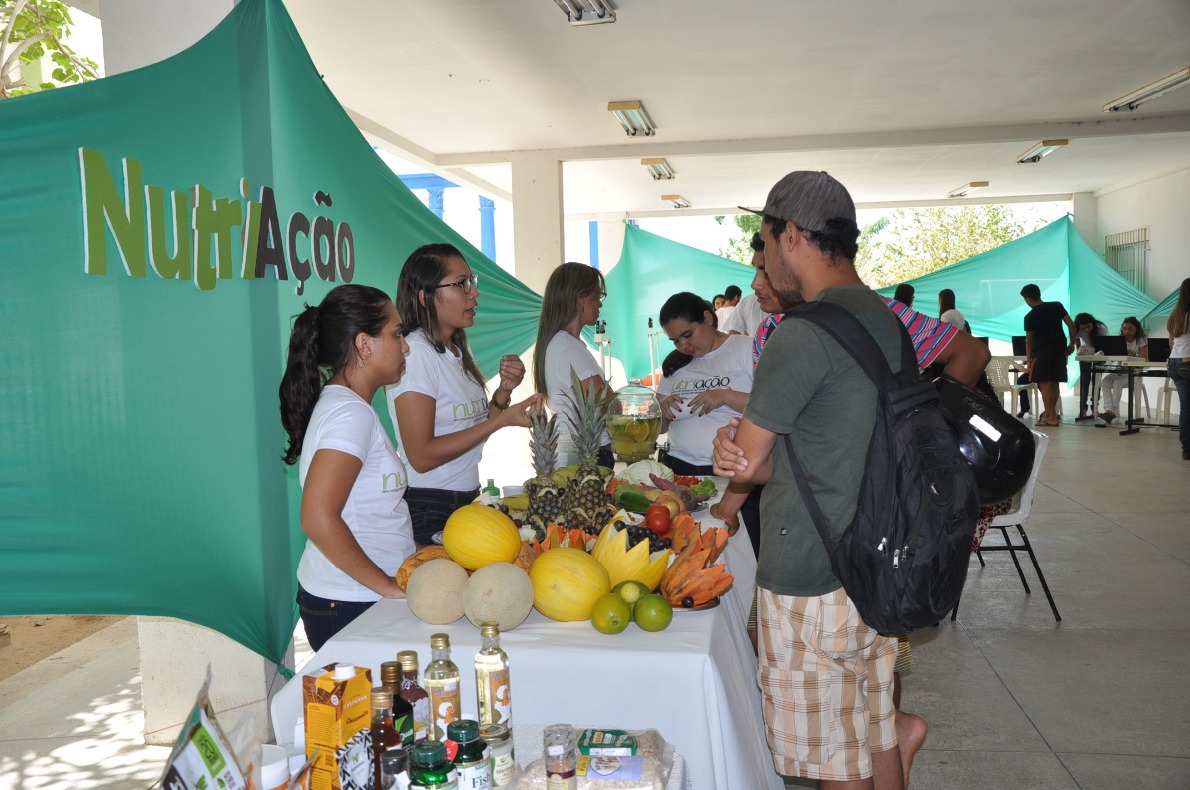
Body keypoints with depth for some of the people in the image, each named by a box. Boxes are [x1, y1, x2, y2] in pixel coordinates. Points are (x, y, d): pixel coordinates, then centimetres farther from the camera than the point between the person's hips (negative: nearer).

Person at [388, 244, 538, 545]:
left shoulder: (457, 351, 10)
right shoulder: (415, 352, -17)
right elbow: (421, 456, -21)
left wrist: (504, 390, -4)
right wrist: (502, 420, -21)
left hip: (467, 498, 8)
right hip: (429, 510, -8)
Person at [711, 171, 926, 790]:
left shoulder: (804, 332, -21)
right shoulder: (886, 321, 9)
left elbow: (749, 461, -15)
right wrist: (744, 452, -5)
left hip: (811, 579, -8)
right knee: (871, 733, 23)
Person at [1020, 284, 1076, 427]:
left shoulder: (1030, 317, -3)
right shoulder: (1057, 306, 6)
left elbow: (1029, 341, 1)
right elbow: (1071, 325, 2)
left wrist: (1029, 361, 7)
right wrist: (1072, 344, 12)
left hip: (1042, 351, -5)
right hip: (1060, 349, 5)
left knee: (1044, 384, -3)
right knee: (1054, 383, 11)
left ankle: (1051, 417, -7)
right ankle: (1049, 413, 21)